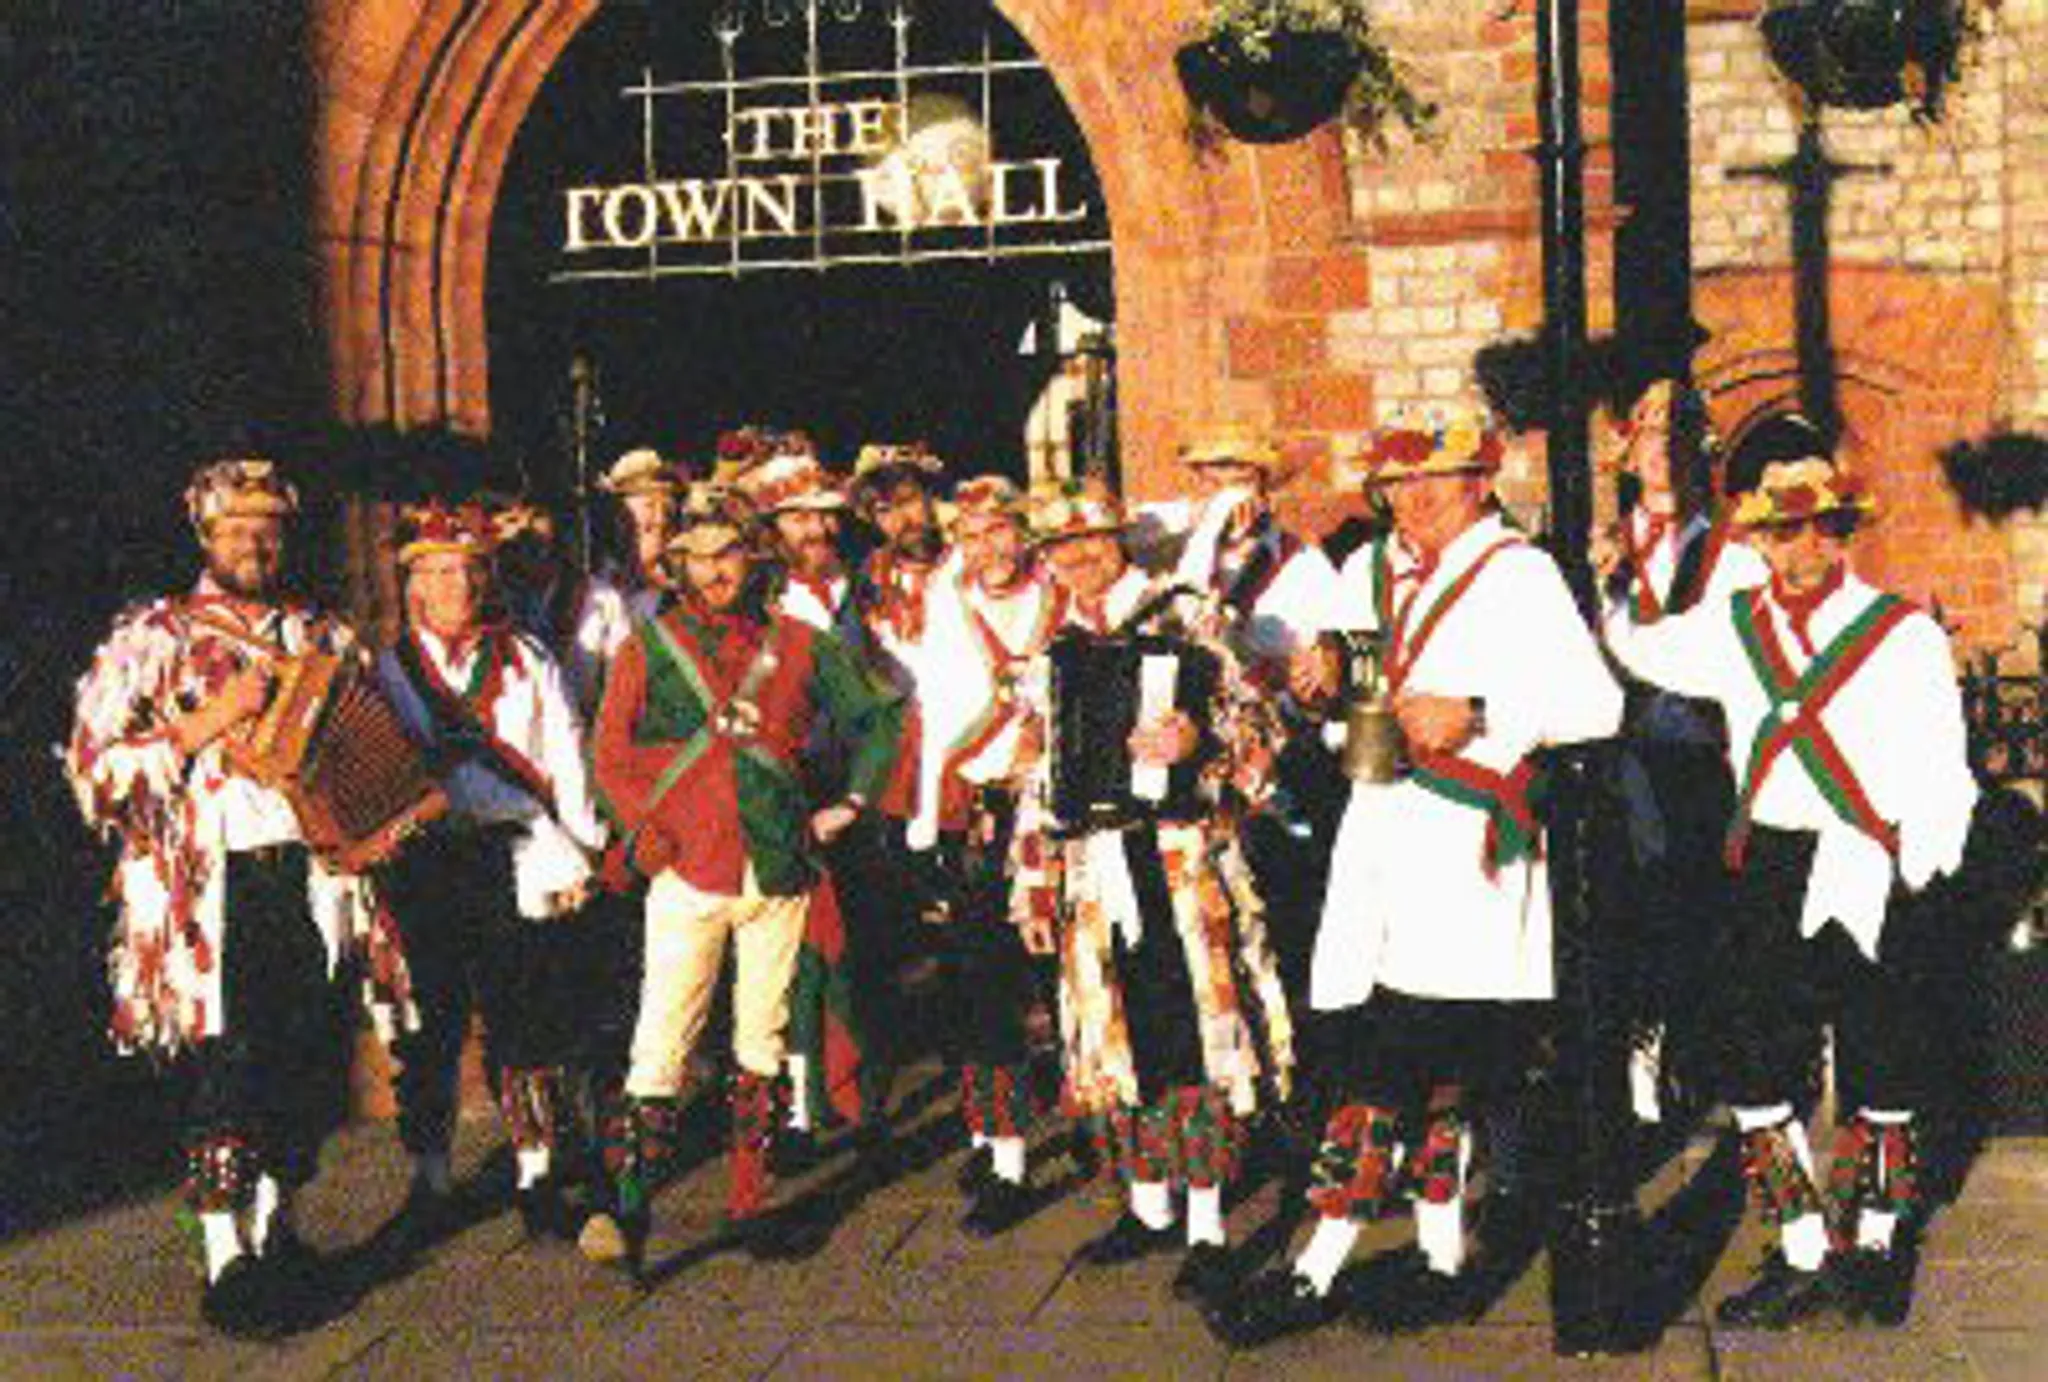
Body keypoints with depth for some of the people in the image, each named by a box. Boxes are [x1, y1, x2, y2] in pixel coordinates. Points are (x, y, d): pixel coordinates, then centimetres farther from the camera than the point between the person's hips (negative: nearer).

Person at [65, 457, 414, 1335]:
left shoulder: (326, 639, 18)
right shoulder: (153, 638, 6)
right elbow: (95, 769, -3)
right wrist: (209, 722, -12)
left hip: (315, 879, 4)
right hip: (211, 891, -4)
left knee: (314, 1059, 3)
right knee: (230, 1065, -9)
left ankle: (274, 1227, 23)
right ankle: (227, 1260, 2)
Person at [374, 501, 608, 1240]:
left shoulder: (526, 661, 11)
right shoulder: (388, 669, 9)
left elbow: (565, 761, 7)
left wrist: (573, 852, -2)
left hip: (516, 861, 0)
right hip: (424, 866, 0)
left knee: (528, 1026, -1)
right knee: (429, 1027, 5)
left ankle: (537, 1178, 8)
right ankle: (429, 1180, 17)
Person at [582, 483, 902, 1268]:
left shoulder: (796, 645, 8)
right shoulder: (650, 648, 5)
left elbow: (876, 716, 17)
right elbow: (609, 755, 6)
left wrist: (852, 803, 9)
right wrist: (646, 836, -5)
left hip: (777, 871, 2)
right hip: (686, 873, -2)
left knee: (763, 1037, 9)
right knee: (661, 1042, -8)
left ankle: (750, 1198, 18)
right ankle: (627, 1206, -8)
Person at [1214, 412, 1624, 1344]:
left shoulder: (1519, 576, -4)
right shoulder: (1385, 574, 17)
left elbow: (1596, 706, -13)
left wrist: (1478, 715, -21)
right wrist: (1327, 657, 13)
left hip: (1460, 847, -7)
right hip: (1384, 838, 7)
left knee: (1389, 1063, -9)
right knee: (1431, 1068, 11)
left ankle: (1318, 1272, -7)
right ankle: (1440, 1250, 19)